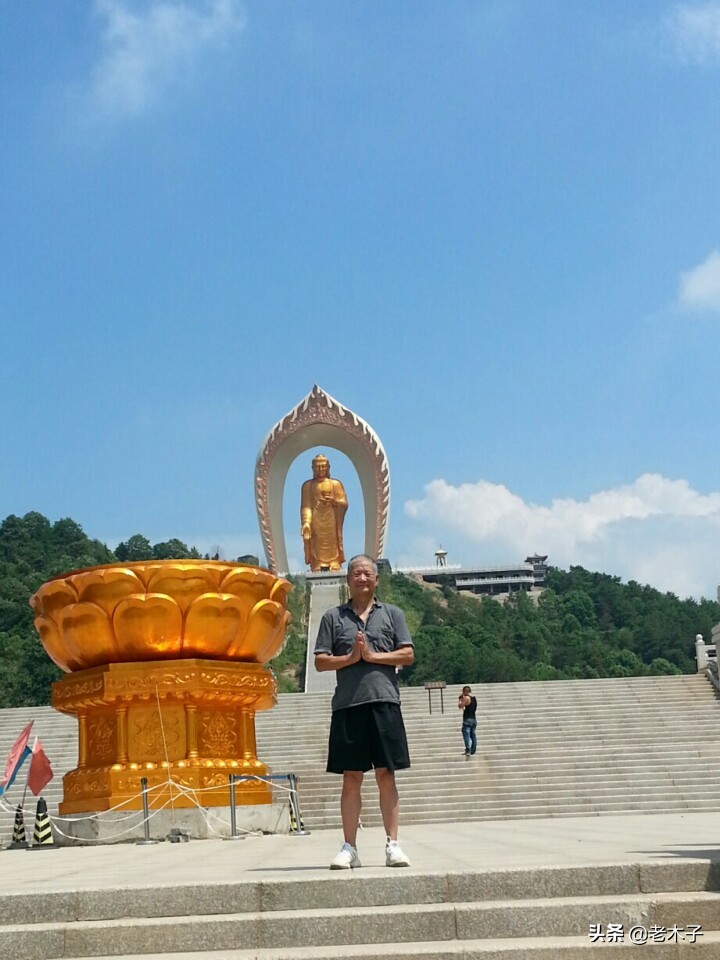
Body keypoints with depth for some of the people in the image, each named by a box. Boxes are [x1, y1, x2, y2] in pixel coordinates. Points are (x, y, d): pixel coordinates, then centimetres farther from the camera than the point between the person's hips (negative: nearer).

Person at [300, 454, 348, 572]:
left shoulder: (336, 484, 11)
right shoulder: (308, 485, 9)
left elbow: (344, 504, 5)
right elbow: (305, 506, 0)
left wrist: (335, 501, -17)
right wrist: (306, 523, -15)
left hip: (331, 524, 0)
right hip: (315, 525, 0)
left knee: (332, 552, -6)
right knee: (317, 553, -7)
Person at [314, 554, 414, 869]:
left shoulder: (392, 614, 12)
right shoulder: (334, 617, 12)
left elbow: (408, 654, 3)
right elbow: (320, 661, 7)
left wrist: (372, 655, -7)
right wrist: (350, 658, -8)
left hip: (384, 701, 0)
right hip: (347, 704, 1)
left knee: (386, 775, 0)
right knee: (351, 777, 3)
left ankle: (392, 844, 4)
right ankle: (349, 848, 6)